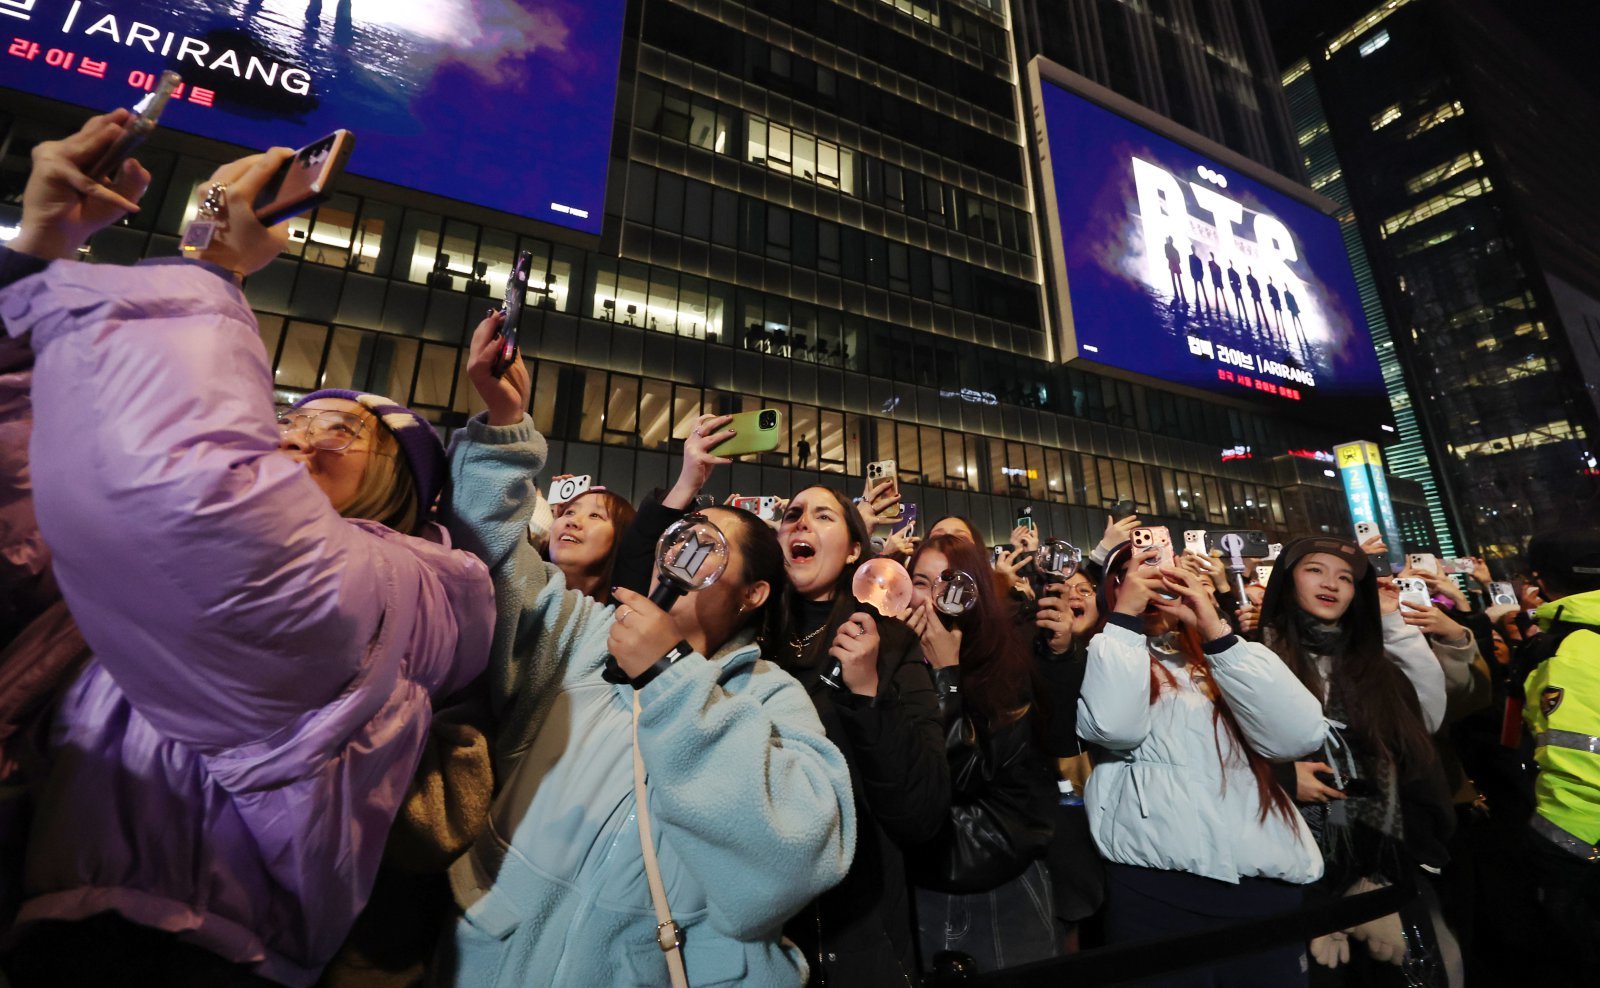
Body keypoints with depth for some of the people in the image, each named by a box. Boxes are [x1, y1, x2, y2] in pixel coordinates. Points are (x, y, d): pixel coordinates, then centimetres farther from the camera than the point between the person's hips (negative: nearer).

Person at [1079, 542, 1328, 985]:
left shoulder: (1216, 654, 12)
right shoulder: (1103, 658, 3)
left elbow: (1302, 735, -4)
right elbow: (1115, 727, -19)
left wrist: (1216, 630, -9)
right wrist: (1126, 614, -12)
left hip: (1269, 882, 4)